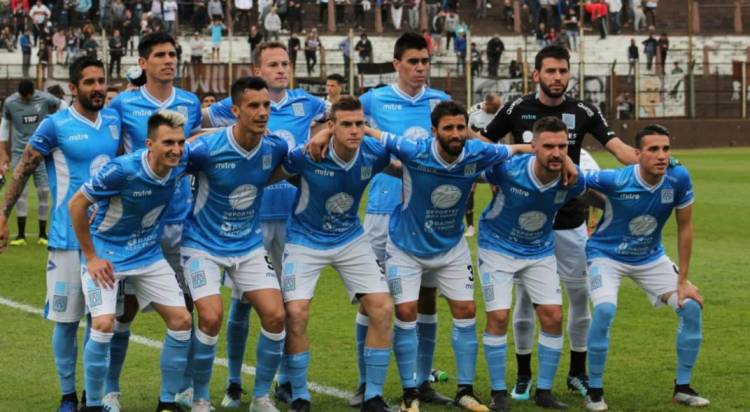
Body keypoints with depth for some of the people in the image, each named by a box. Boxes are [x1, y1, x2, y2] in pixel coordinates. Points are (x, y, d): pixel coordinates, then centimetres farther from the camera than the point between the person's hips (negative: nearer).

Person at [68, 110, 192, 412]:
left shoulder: (181, 163, -13)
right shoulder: (123, 169, -29)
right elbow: (76, 204, -18)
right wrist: (90, 258, -15)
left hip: (149, 255, 6)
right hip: (106, 254, -5)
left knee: (181, 320, -1)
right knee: (104, 324, -21)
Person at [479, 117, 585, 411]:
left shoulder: (572, 180, -19)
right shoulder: (507, 169, -29)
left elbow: (585, 198, 7)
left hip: (540, 252, 3)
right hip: (498, 248, -3)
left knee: (553, 316, -4)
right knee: (498, 317, -11)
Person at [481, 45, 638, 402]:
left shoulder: (583, 113, -2)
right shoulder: (517, 110, -3)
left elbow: (617, 147, -13)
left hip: (570, 222, 1)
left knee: (580, 296, 4)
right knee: (525, 298, 3)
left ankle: (578, 372, 20)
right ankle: (524, 375, 15)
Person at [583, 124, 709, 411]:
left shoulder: (678, 178, -19)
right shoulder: (615, 181, -29)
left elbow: (685, 227, -8)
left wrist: (682, 280, -6)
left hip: (651, 257, 4)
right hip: (606, 255, -4)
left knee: (692, 306, -7)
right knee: (605, 310, -28)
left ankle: (682, 388, 11)